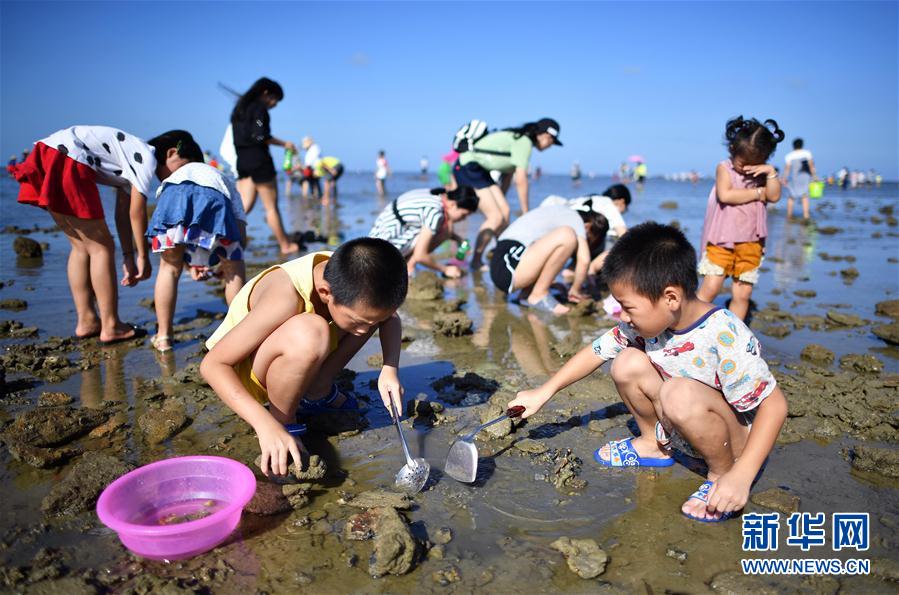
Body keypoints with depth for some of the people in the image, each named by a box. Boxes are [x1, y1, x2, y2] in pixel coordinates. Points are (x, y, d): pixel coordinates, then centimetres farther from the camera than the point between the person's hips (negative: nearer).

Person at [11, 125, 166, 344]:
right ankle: (110, 327, 2)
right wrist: (143, 256, 1)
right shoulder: (146, 157, -3)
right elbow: (136, 211, -8)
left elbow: (122, 213, 21)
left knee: (82, 246, 14)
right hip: (66, 162, -10)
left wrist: (128, 257, 20)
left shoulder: (132, 158, 23)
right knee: (101, 247, -3)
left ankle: (86, 322, 18)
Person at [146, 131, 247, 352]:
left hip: (175, 193, 1)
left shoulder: (171, 181, 42)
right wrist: (228, 263, 38)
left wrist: (189, 263, 37)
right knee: (235, 270, 19)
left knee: (169, 267, 21)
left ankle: (163, 336, 24)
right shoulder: (223, 180, 41)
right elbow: (241, 236, 26)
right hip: (213, 197, 0)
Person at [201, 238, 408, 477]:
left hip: (281, 356, 7)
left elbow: (390, 318, -1)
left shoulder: (342, 277, -19)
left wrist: (390, 368, -20)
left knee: (370, 309, -8)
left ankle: (317, 392, 5)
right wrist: (267, 425, -44)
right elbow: (212, 364, -34)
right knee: (308, 332, -39)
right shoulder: (286, 298, -36)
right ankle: (282, 419, -13)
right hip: (241, 369, -6)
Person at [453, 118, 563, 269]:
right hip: (468, 167, -9)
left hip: (480, 171, 9)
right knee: (496, 216, -12)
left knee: (504, 211, 3)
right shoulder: (524, 142, -13)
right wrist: (526, 213, -9)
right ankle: (476, 262, -3)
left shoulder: (518, 140, 15)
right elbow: (521, 180, -16)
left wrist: (500, 200, 20)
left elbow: (508, 174, 19)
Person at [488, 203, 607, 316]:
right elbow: (584, 260, -12)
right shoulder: (576, 219, -2)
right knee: (566, 235, -21)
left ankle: (526, 294, 10)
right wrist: (575, 290, 2)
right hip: (509, 270, -10)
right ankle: (538, 295, -9)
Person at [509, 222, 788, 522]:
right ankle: (653, 443, 11)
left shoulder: (725, 337, -31)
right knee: (628, 363, -14)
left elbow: (774, 404, -28)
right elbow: (597, 351, -3)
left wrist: (741, 476, -34)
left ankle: (723, 470, -8)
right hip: (676, 429, 6)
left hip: (736, 436, -6)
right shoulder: (643, 321, -12)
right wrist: (544, 392, -3)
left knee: (680, 394, -35)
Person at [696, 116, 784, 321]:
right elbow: (725, 195, -19)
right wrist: (758, 193, -8)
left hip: (750, 244, 4)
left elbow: (774, 196, -4)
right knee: (710, 287, -11)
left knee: (742, 294, 6)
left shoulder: (763, 173, 9)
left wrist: (771, 173, -15)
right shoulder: (724, 168, -2)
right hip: (721, 240, -4)